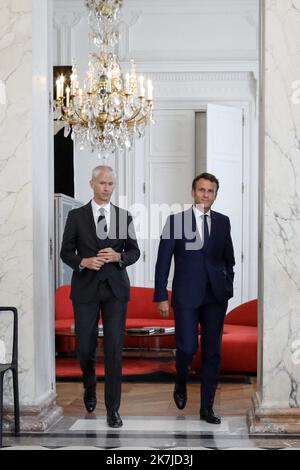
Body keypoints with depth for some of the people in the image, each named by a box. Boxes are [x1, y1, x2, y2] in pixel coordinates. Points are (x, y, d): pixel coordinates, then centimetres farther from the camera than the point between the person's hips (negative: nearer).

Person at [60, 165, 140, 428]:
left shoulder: (125, 217, 6)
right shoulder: (76, 216, 2)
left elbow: (134, 252, 9)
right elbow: (66, 253, 4)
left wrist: (118, 257, -12)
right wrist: (83, 262, -16)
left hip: (116, 289, 0)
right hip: (86, 289, 0)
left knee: (114, 348, -5)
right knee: (85, 347, 4)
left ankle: (113, 408, 3)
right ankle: (90, 388, 35)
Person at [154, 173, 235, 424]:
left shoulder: (223, 222, 8)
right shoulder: (176, 220, -1)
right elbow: (163, 261, -2)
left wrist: (228, 287, 9)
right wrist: (161, 297, -6)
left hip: (216, 297, 3)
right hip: (186, 295, -3)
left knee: (213, 352, 4)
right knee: (187, 348, -9)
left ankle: (207, 407, 14)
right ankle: (181, 384, 24)